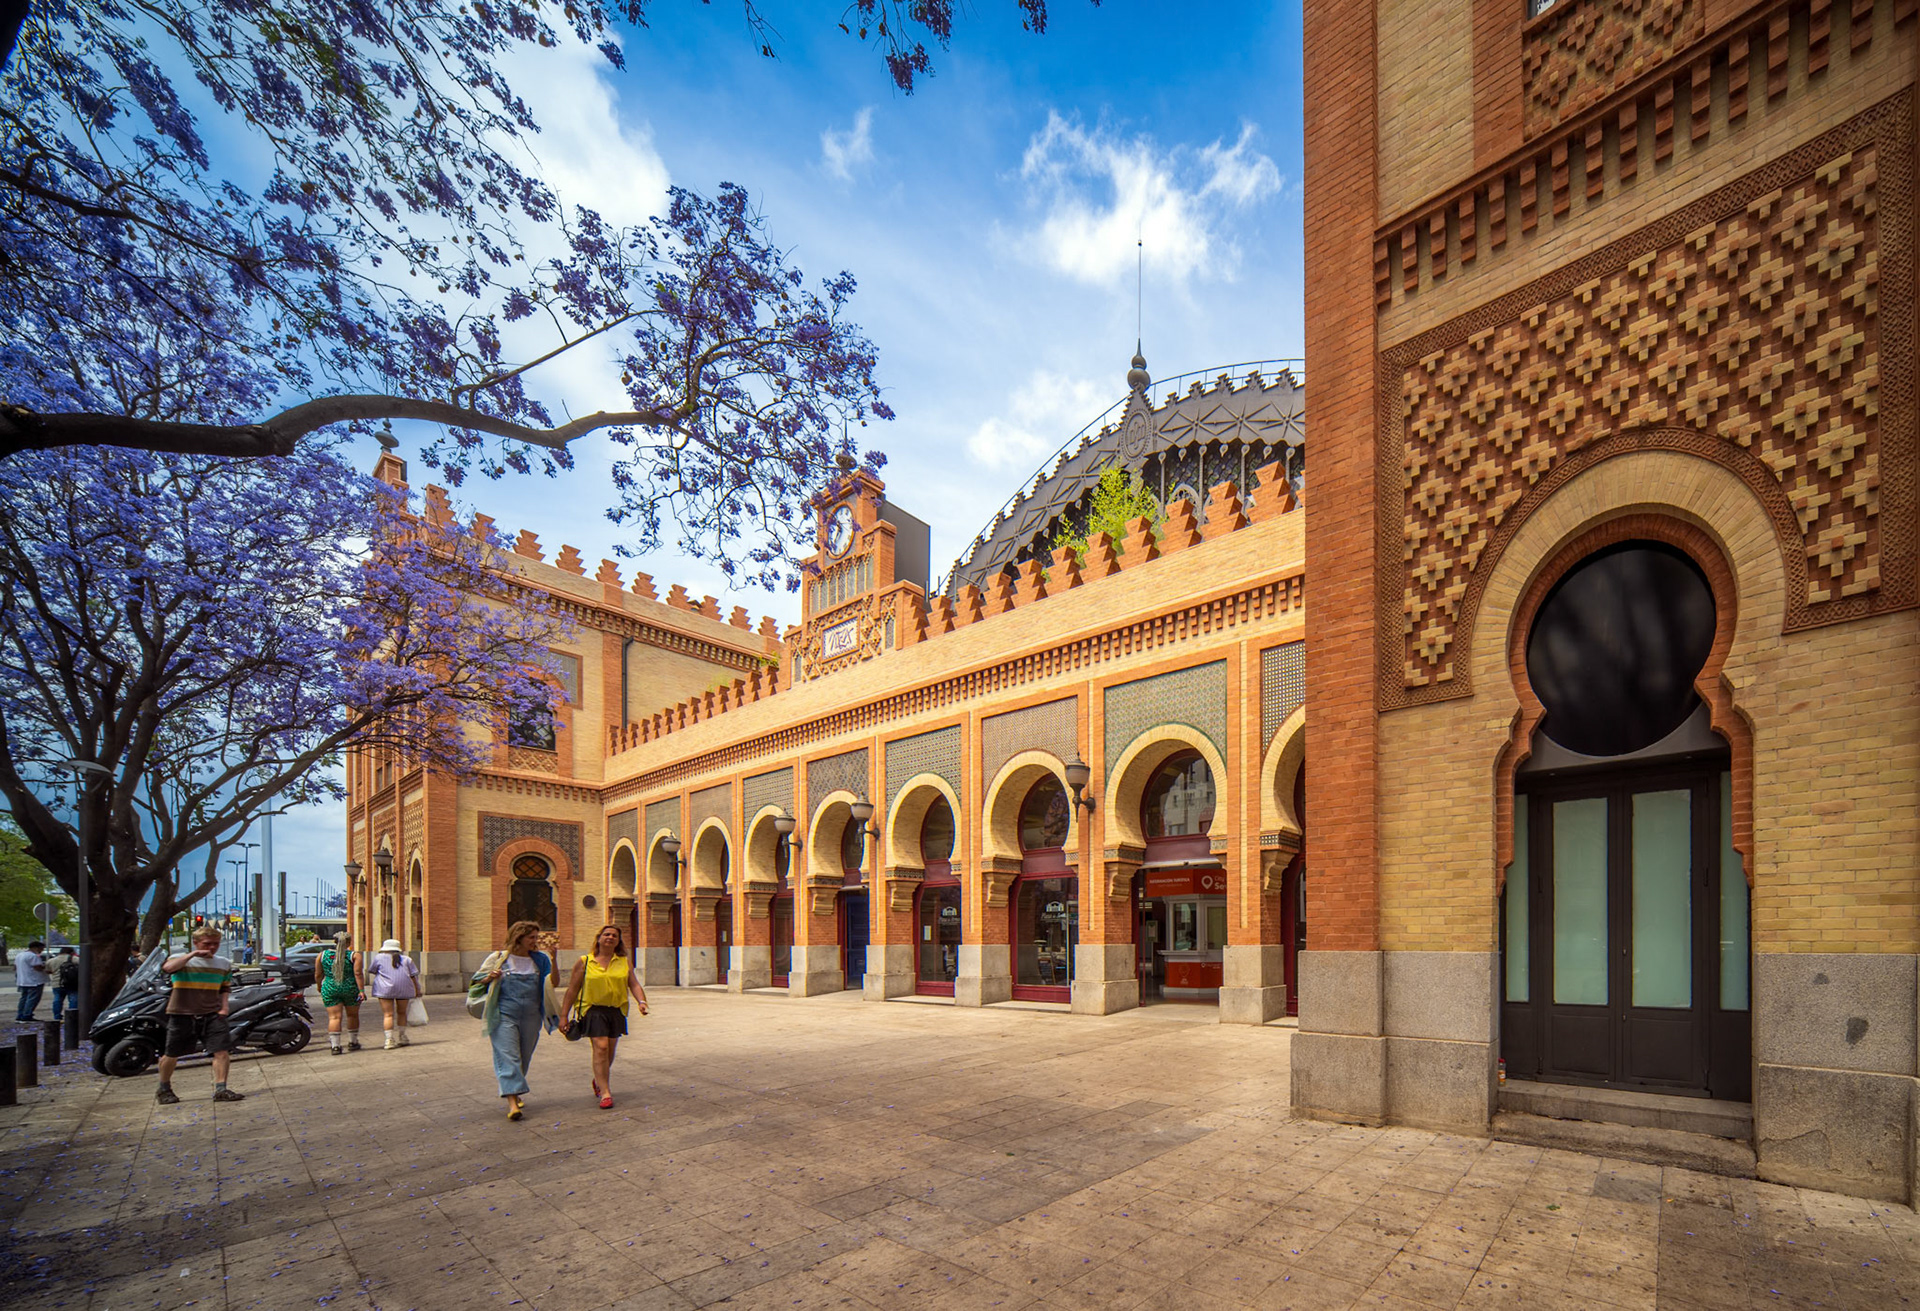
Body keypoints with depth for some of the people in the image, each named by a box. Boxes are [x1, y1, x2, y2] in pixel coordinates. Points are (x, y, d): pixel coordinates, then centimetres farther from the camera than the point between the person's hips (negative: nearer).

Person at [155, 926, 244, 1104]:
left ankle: (221, 1089, -5)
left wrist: (224, 1008, 6)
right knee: (172, 1054, 11)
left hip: (212, 1014, 2)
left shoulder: (224, 964, 10)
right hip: (182, 1015, -2)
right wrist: (193, 954, -26)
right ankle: (164, 1090, 36)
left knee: (222, 1051, -10)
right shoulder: (180, 959, -3)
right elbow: (167, 967, -27)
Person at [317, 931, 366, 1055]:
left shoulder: (323, 955, 3)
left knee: (334, 1017, 1)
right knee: (352, 1015, 13)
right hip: (350, 989, -1)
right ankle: (352, 1042, 22)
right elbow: (358, 974, -12)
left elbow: (318, 974, 7)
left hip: (330, 989, 1)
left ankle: (335, 1046, -5)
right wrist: (361, 990, -11)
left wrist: (319, 986, 23)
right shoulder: (354, 955, -5)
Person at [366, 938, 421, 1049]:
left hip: (385, 989, -2)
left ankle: (390, 1040, -10)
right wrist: (417, 990, 12)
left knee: (388, 1014, -2)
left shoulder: (379, 958, 6)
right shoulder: (406, 959, 11)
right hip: (404, 989, 2)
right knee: (402, 1012, 16)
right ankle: (402, 1037, 21)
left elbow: (371, 971, 17)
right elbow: (413, 976, 8)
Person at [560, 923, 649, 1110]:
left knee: (610, 1050, 10)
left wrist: (641, 1001, -14)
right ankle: (605, 1093, -9)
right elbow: (572, 990, 5)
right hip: (593, 1009, -3)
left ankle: (598, 1081, 37)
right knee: (600, 1047, -14)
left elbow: (634, 984, 4)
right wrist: (564, 1015, 3)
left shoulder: (624, 962, 9)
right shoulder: (584, 962, 2)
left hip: (616, 1010, 3)